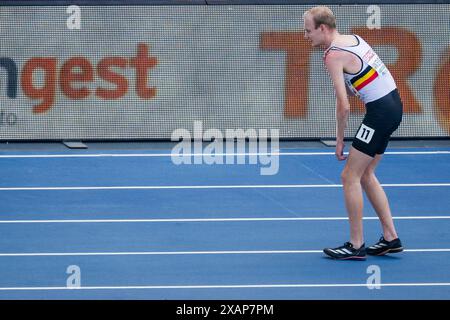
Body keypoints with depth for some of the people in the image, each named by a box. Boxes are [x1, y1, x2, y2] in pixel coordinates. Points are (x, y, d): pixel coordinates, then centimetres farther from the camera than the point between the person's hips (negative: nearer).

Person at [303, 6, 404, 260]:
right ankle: (391, 238, 19)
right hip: (393, 103, 9)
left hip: (381, 110, -9)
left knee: (350, 176, -2)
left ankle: (356, 246, 1)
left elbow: (344, 107, -18)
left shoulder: (334, 56, -16)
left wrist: (339, 140, -7)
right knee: (365, 174, 17)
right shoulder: (353, 39, 10)